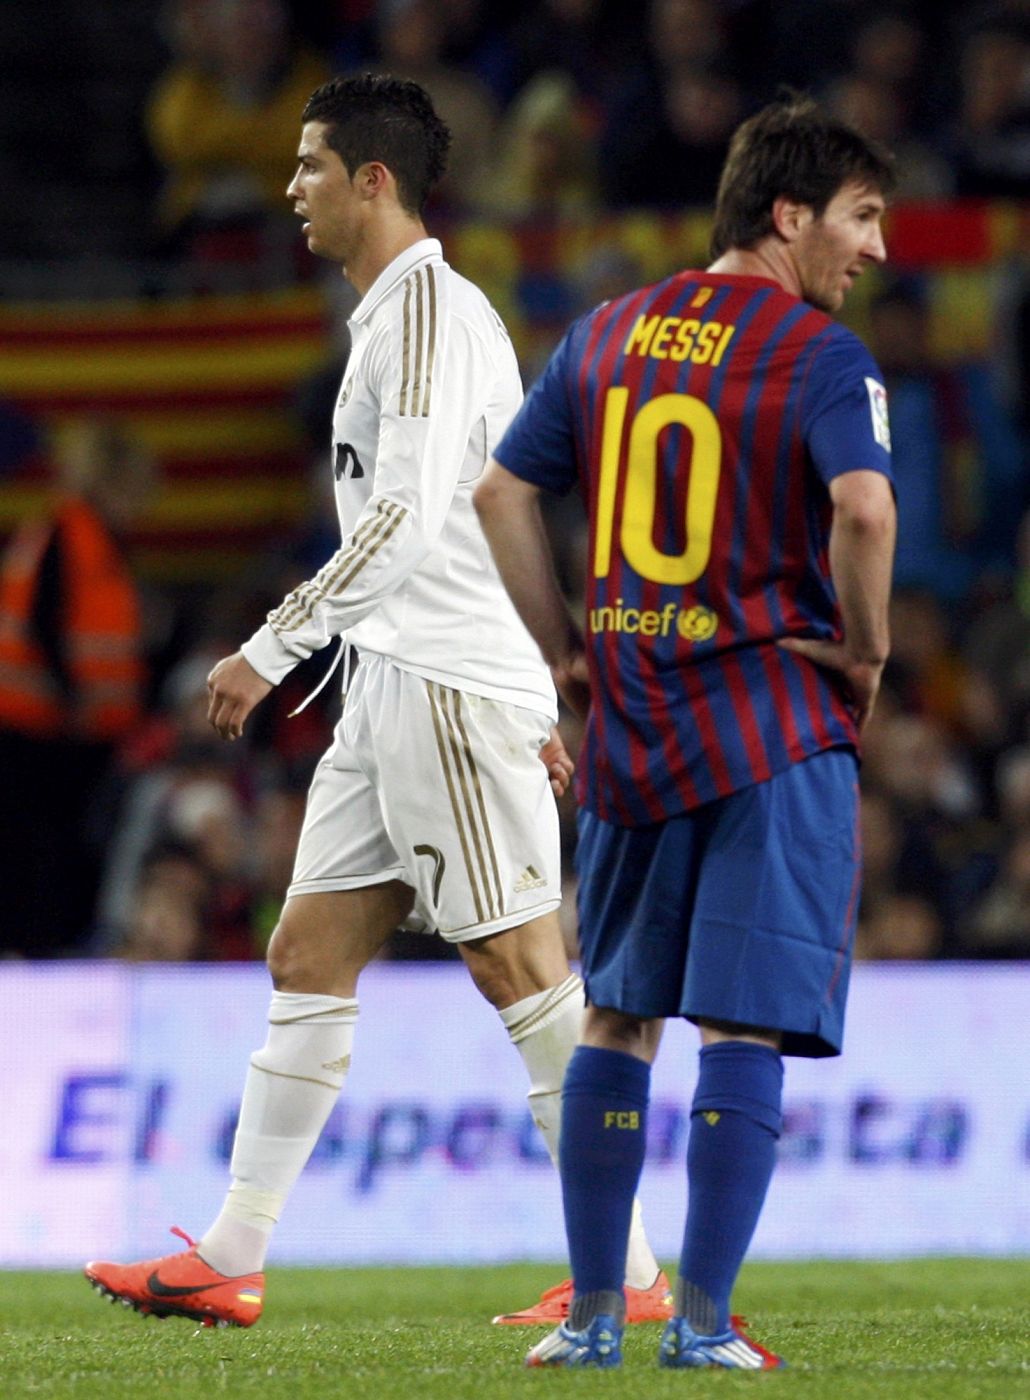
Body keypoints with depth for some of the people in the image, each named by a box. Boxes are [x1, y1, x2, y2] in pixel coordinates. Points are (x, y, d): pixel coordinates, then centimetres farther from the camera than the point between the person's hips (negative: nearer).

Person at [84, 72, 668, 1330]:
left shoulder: (429, 309, -11)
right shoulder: (398, 315, 20)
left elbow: (408, 519, -22)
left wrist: (274, 646, -21)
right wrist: (541, 705, 25)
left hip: (453, 689, -10)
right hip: (394, 687, 10)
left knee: (522, 970, -8)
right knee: (309, 957, 8)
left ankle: (624, 1275, -6)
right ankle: (229, 1262, 10)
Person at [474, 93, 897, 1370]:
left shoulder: (607, 337, 10)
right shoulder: (820, 357, -8)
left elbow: (501, 494, 11)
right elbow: (863, 510, -24)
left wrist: (565, 653, 16)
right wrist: (866, 647, -8)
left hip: (629, 730, 5)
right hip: (777, 730, -5)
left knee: (616, 1019, 14)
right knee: (744, 1027, -2)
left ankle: (592, 1313, 15)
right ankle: (702, 1322, -5)